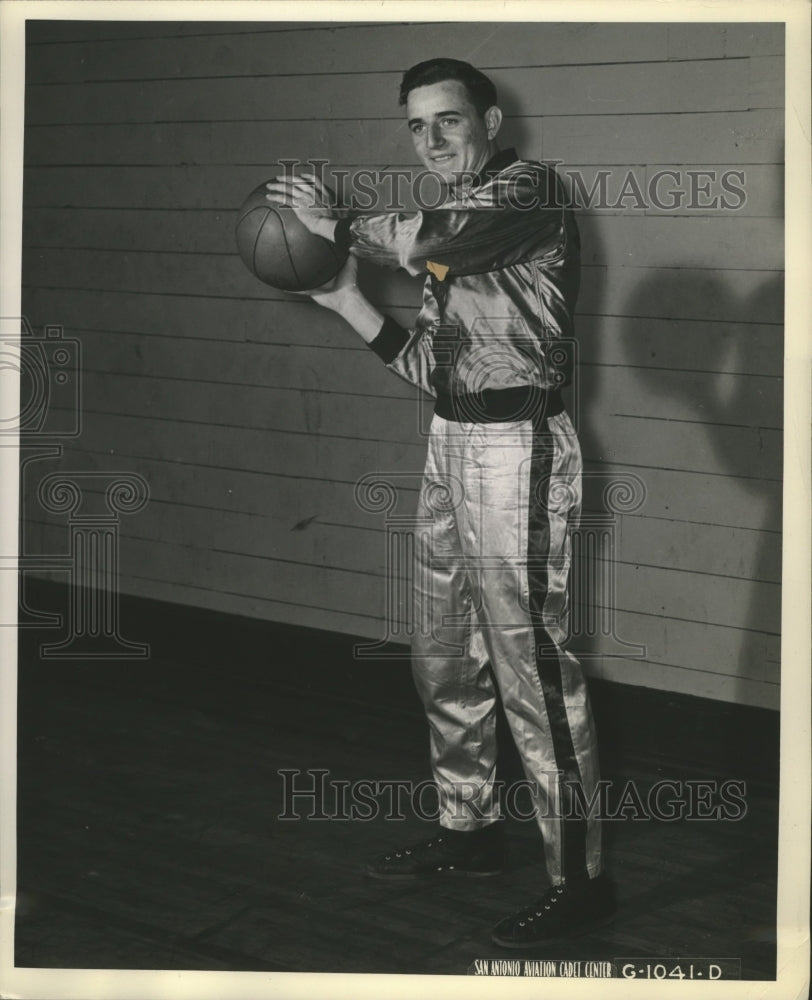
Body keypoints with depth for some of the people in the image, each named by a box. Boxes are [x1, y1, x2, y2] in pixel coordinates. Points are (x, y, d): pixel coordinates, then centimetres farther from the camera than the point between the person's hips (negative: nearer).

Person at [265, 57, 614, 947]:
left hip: (515, 451, -9)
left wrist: (334, 225, -12)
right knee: (446, 658, 16)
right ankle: (467, 831, 31)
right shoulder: (447, 233, 16)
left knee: (532, 666, -8)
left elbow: (428, 240, -29)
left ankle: (578, 875, -2)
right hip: (451, 445, 9)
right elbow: (431, 367, 15)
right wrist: (344, 300, 6)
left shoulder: (528, 190, -9)